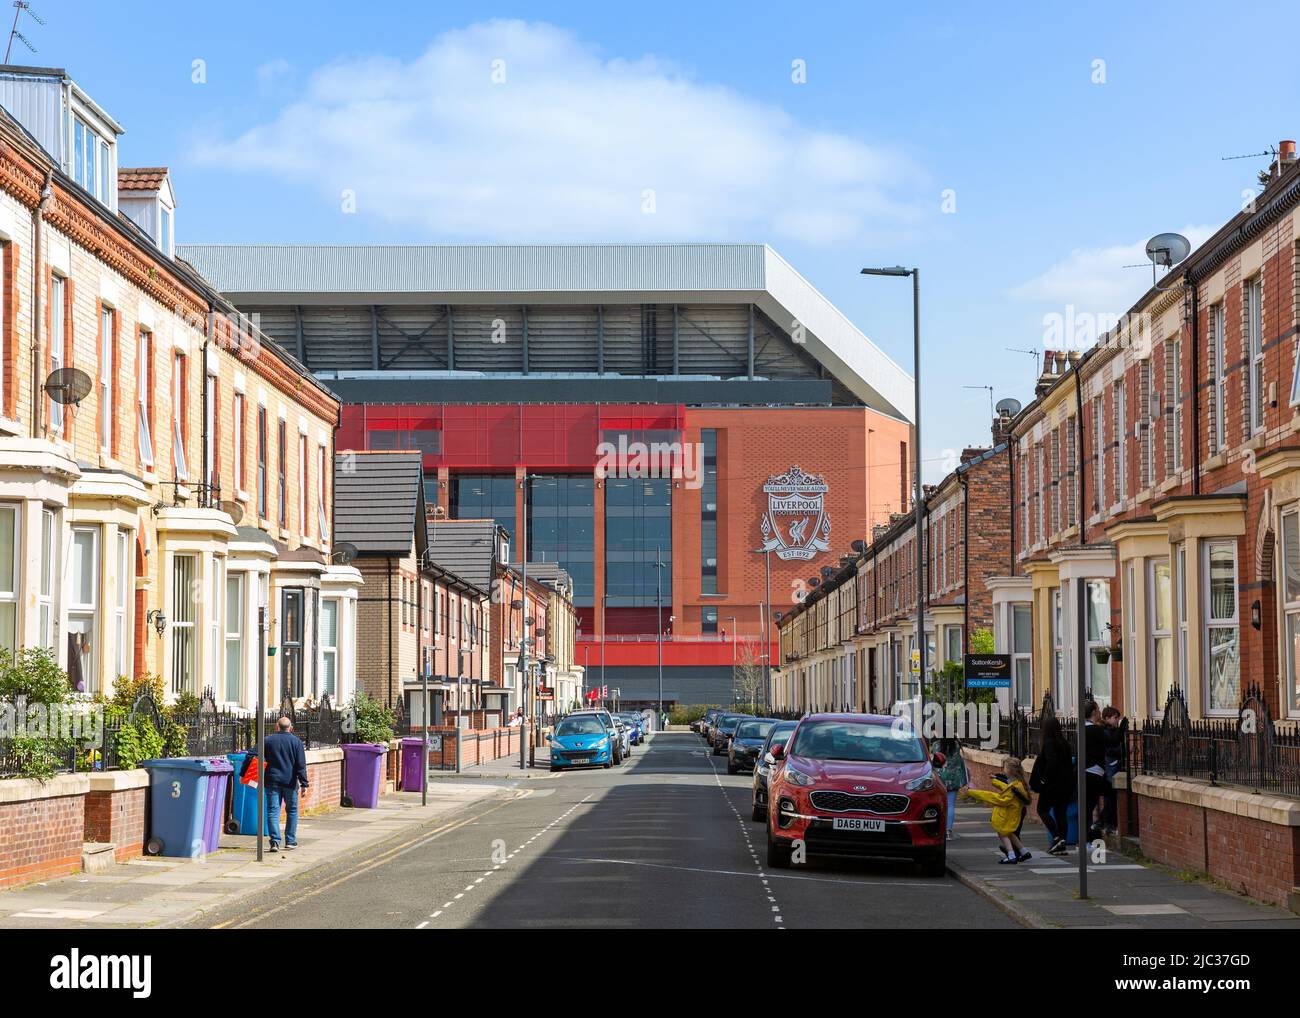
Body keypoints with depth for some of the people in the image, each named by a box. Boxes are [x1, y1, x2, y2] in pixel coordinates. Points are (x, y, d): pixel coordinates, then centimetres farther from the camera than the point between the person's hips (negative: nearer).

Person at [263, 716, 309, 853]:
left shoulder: (268, 740, 3)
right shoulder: (296, 741, 0)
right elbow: (301, 765, -5)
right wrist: (303, 783, -5)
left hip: (272, 781, 0)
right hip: (290, 781, 0)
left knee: (273, 811, -1)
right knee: (292, 810, 15)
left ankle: (275, 841, -13)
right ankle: (290, 841, 18)